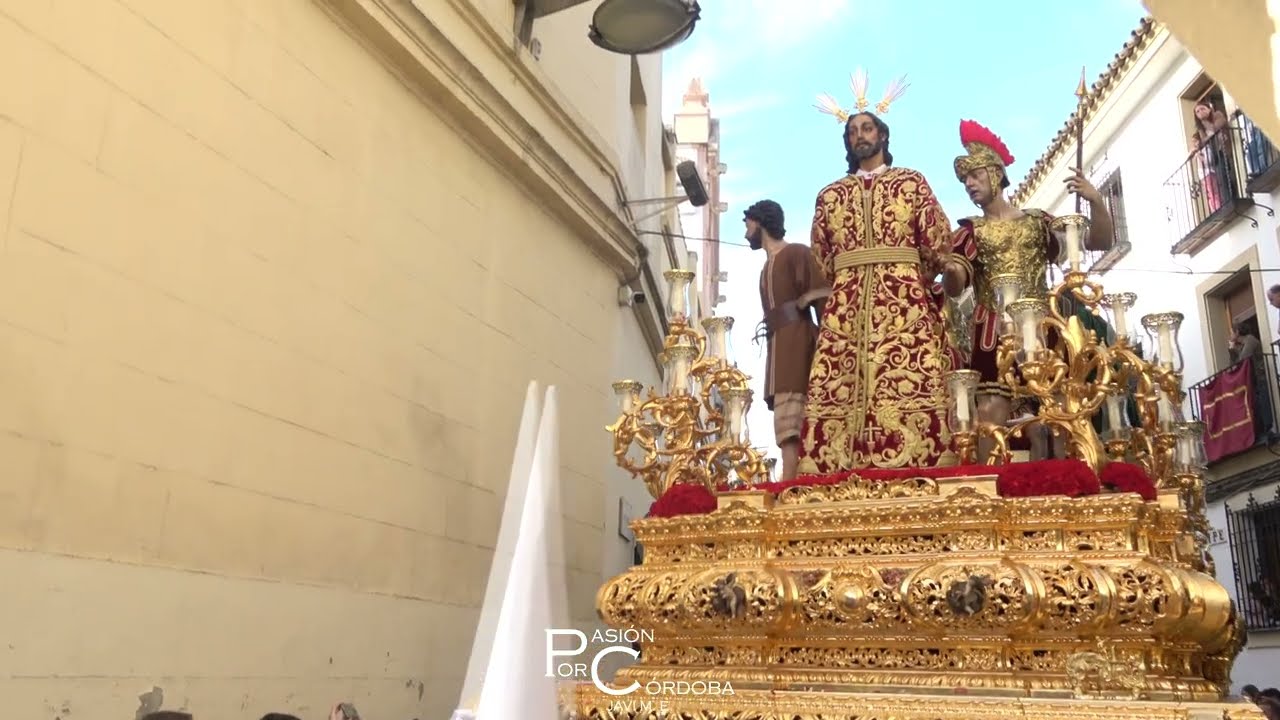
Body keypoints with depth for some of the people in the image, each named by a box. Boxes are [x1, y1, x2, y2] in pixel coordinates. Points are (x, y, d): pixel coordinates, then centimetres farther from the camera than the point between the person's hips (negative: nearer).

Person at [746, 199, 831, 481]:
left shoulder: (796, 253, 2)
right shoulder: (768, 265, 25)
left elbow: (823, 298, -8)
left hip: (796, 342, -8)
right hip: (778, 345, 8)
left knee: (790, 419, -19)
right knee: (789, 420, 0)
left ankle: (790, 485, -26)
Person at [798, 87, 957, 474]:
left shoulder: (911, 182, 14)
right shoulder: (830, 194, 20)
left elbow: (939, 241, 7)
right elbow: (818, 259, 18)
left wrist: (909, 279, 6)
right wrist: (851, 280, 9)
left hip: (905, 300, -2)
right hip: (846, 304, 2)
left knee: (911, 387, -14)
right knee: (839, 391, -10)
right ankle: (838, 473, -13)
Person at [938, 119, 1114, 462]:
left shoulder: (1037, 221, 13)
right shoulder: (970, 231, 11)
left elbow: (1099, 242, 9)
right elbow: (953, 288, -3)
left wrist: (1096, 201, -8)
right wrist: (951, 272, -27)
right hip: (992, 333, -1)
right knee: (991, 415, -13)